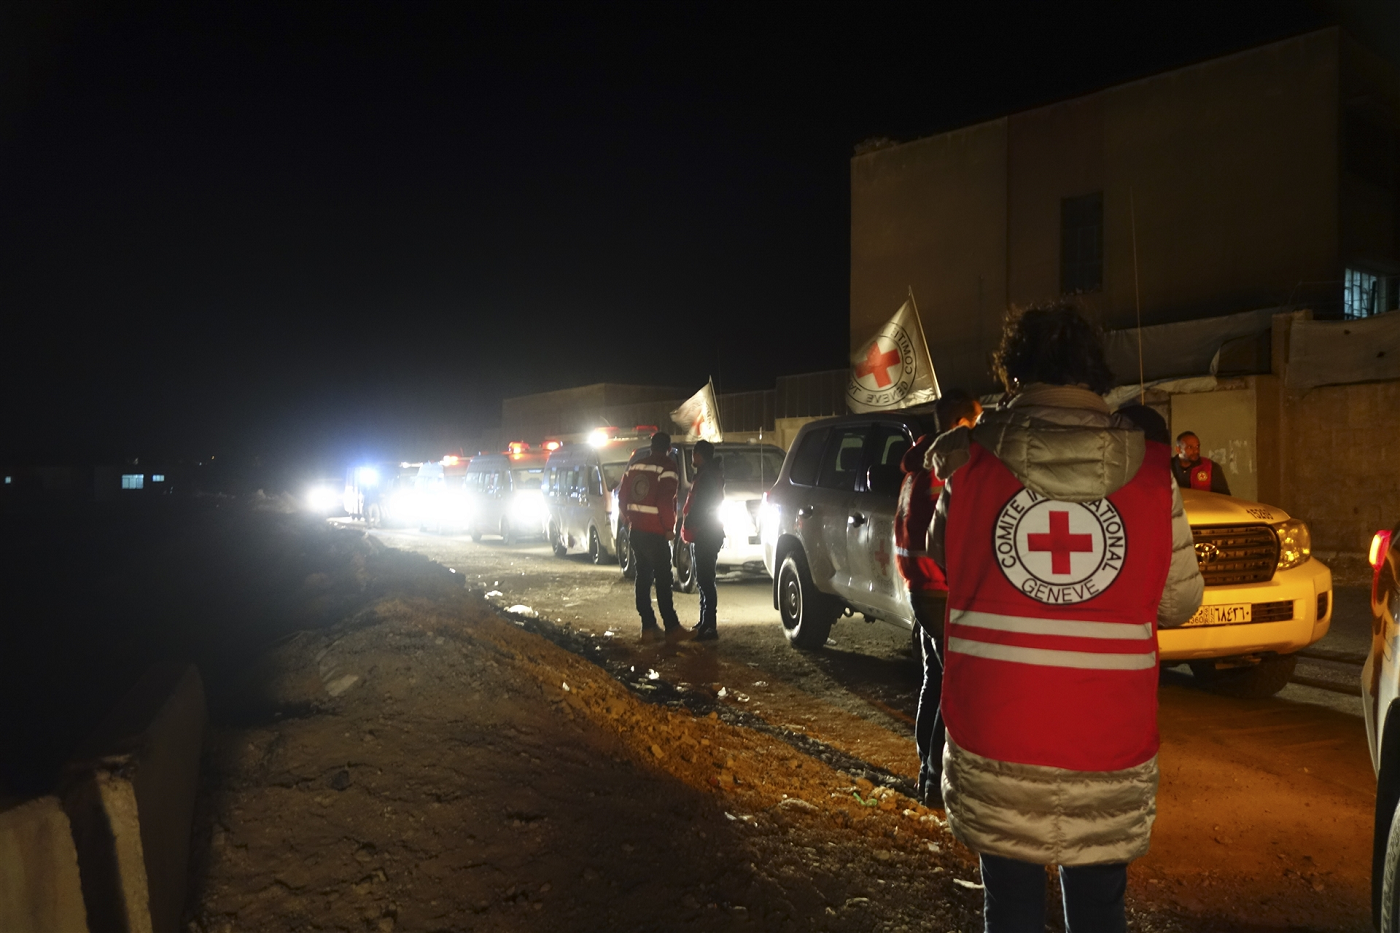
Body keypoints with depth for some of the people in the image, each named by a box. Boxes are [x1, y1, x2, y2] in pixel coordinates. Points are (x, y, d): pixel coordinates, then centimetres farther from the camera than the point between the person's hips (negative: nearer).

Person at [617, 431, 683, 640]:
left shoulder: (635, 467, 11)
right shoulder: (666, 467, -11)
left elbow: (622, 497, 13)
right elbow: (666, 501, -19)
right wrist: (669, 528, -9)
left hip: (636, 530, 6)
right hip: (655, 532, -6)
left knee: (643, 577, 10)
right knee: (663, 578, 1)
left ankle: (648, 626, 11)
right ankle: (671, 625, 7)